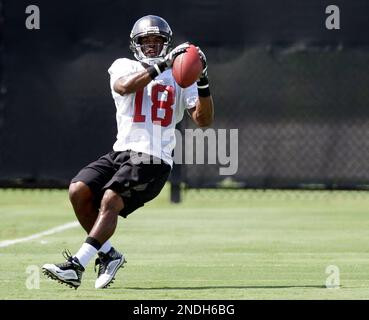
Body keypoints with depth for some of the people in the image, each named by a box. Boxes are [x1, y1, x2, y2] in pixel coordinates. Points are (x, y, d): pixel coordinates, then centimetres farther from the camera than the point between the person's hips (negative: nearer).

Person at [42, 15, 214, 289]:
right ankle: (108, 255, 1)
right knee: (78, 190, -15)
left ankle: (76, 266, -30)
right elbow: (124, 86, -14)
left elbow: (203, 120, 2)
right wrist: (162, 65, -22)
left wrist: (203, 82, -12)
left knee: (110, 200, -23)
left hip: (153, 161, -3)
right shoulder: (124, 67, 12)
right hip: (121, 152, 3)